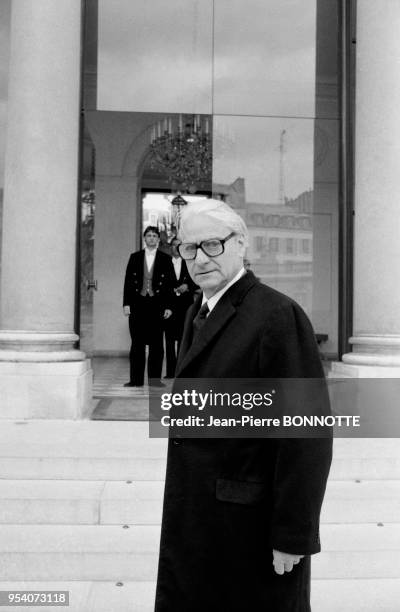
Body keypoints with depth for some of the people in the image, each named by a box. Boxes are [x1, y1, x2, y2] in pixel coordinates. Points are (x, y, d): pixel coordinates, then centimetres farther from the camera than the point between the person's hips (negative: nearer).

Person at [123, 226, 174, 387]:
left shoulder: (165, 259, 5)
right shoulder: (134, 257, 10)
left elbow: (170, 283, 3)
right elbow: (128, 281, 7)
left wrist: (168, 306, -4)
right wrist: (126, 303, -1)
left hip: (157, 304, -1)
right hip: (137, 303, 1)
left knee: (156, 343, 2)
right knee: (137, 342, 3)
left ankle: (155, 378, 9)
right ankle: (136, 379, 9)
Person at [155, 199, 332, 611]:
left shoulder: (279, 315, -18)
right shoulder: (196, 314, 8)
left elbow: (306, 434, -20)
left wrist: (292, 537, -17)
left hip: (251, 524, -7)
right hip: (193, 519, 8)